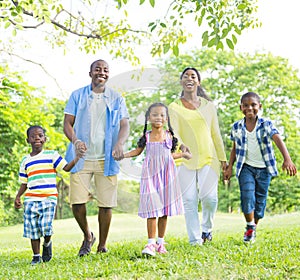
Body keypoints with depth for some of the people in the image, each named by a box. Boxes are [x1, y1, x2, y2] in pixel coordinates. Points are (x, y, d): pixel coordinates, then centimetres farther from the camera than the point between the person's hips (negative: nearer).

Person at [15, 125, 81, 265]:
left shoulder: (52, 155, 4)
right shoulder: (26, 161, 13)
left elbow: (66, 167, -3)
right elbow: (24, 183, 17)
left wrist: (77, 158, -18)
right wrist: (18, 197, 5)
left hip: (48, 198, -3)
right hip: (30, 199, 3)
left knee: (45, 227, -15)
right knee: (32, 229, 3)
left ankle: (47, 243, 17)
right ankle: (36, 256, 17)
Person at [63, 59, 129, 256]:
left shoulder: (117, 99, 10)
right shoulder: (78, 96, 9)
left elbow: (125, 125, 2)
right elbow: (67, 123, 4)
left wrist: (120, 143, -19)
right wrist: (75, 140, -17)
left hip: (107, 159, 0)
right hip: (82, 157, 0)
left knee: (106, 203, -1)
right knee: (77, 202, -7)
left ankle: (102, 245, 14)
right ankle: (87, 236, 20)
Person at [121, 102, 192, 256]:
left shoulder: (169, 135, 5)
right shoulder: (146, 136, 1)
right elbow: (137, 151, 15)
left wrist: (182, 154, 5)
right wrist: (122, 155, 2)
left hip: (166, 175, 2)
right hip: (150, 175, -2)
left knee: (164, 210, 6)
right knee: (152, 209, -9)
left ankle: (160, 242, 17)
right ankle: (151, 243, -6)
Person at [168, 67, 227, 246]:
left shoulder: (208, 106, 12)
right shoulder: (174, 107, 5)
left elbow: (216, 133, 15)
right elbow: (173, 131, -10)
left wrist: (222, 158, 13)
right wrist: (181, 144, -31)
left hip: (208, 158, 1)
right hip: (186, 159, -1)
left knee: (209, 197, -9)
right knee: (189, 200, -4)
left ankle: (207, 228, 19)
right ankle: (195, 240, 4)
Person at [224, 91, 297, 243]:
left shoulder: (267, 124, -7)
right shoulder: (237, 127, 1)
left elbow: (278, 140, -21)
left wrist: (287, 159, -36)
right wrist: (230, 167, 7)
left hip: (264, 168, 0)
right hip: (246, 167, 0)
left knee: (260, 199, 8)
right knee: (247, 195, -17)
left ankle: (253, 227, 27)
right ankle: (249, 226, 3)